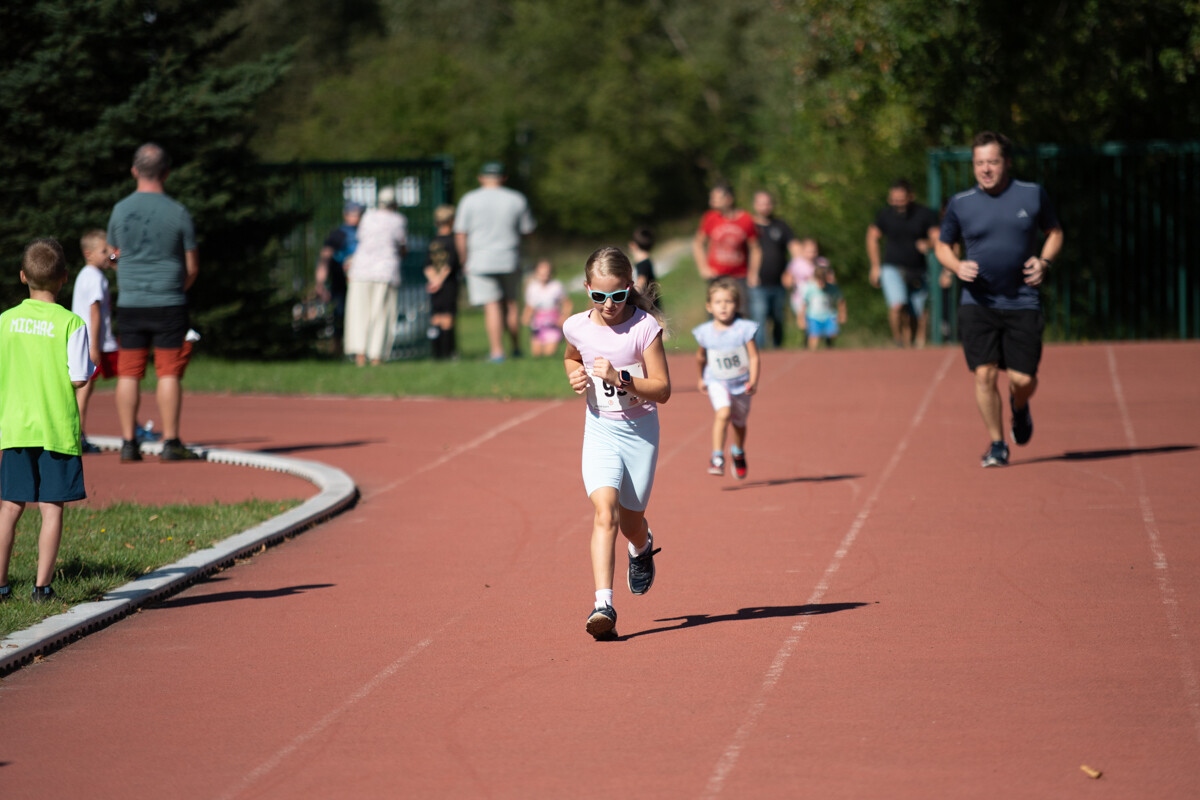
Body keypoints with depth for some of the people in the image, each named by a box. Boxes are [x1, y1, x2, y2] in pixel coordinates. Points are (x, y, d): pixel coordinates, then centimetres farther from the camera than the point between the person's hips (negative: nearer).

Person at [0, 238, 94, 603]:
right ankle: (42, 584, 2)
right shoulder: (72, 324, -8)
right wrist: (90, 364, 9)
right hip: (58, 429, -3)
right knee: (51, 508, 3)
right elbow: (79, 378, -11)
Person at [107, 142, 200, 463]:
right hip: (169, 304, -2)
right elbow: (192, 267, 1)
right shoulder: (178, 213, -5)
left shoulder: (120, 210, 2)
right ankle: (170, 443, 0)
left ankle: (128, 442, 5)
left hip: (129, 304, 2)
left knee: (129, 373, 5)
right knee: (169, 373, 1)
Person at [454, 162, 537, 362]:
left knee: (492, 306, -5)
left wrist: (464, 260, 6)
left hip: (480, 261, -3)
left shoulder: (470, 200, -3)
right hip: (510, 260, 3)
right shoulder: (517, 199, 3)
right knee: (510, 303, 16)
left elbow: (460, 234, -4)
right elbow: (527, 229, 9)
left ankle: (497, 351, -9)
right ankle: (516, 347, 21)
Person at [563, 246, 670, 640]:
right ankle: (603, 604, -27)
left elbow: (662, 390, -14)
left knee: (630, 519, 13)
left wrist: (620, 378, -27)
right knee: (604, 511, -20)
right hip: (600, 430, 1)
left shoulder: (645, 327, -14)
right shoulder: (577, 327, -4)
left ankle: (642, 548, 53)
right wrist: (574, 375, -2)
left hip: (640, 430, -1)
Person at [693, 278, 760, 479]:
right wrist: (701, 378, 22)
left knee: (739, 422, 19)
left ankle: (738, 453, 48)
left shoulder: (744, 329, -15)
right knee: (723, 412, -27)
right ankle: (717, 457, -23)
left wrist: (753, 381, -24)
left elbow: (753, 357, -12)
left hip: (741, 383, 1)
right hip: (717, 382, -1)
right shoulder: (705, 332, -10)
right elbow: (701, 357, 10)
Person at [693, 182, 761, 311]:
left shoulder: (746, 220, -3)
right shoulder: (710, 218, -1)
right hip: (716, 275, 0)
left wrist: (753, 274, 0)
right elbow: (698, 243, 12)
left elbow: (755, 249, 6)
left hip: (739, 276, 0)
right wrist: (703, 268, 4)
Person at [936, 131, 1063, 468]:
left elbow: (1054, 232, 17)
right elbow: (943, 246, 14)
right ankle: (997, 445, 4)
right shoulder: (960, 203, 2)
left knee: (1023, 379, -3)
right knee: (985, 373, -11)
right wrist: (957, 266, -7)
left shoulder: (1032, 195, 3)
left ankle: (1019, 406, 34)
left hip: (1023, 303, 0)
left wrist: (1044, 261, -2)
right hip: (977, 303, 0)